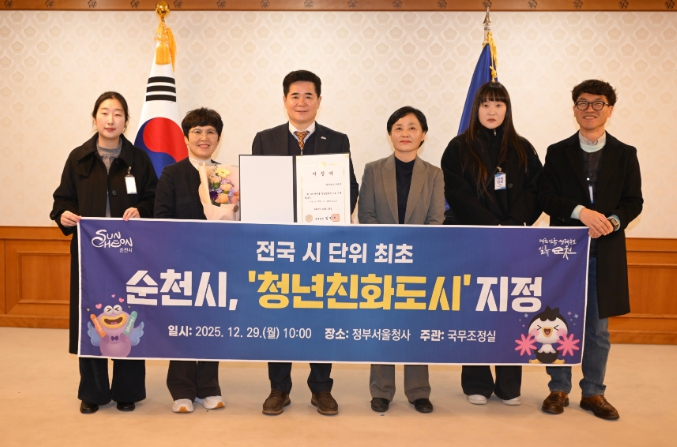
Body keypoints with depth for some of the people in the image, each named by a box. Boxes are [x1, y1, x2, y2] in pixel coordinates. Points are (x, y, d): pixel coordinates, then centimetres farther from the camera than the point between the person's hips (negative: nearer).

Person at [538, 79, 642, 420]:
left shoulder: (625, 154, 7)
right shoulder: (558, 152, 5)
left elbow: (634, 201, 3)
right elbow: (545, 197, -3)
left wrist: (614, 221, -17)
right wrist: (579, 211, -19)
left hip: (606, 252, 1)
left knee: (598, 327, 8)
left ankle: (593, 392, 22)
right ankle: (559, 389, 20)